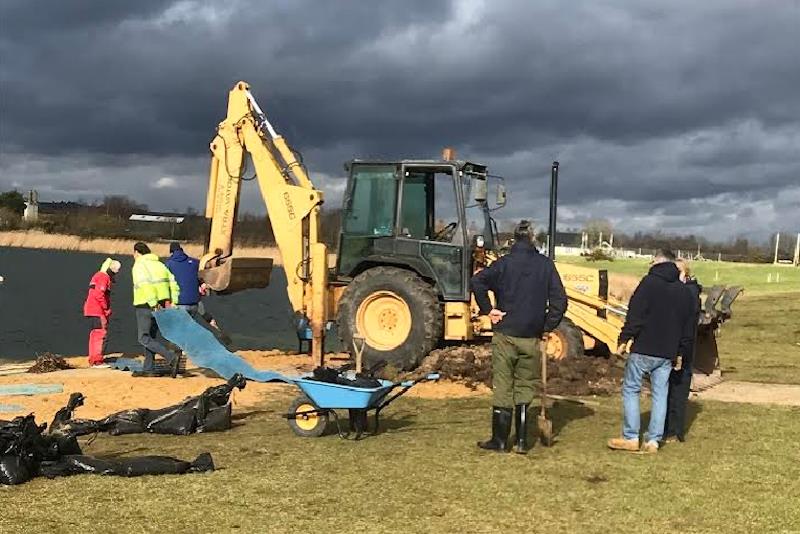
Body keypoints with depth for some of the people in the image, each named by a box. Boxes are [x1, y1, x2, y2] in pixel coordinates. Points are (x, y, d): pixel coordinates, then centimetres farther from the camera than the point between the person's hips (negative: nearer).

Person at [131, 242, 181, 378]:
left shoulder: (139, 265, -5)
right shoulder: (159, 264, 17)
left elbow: (146, 285, -22)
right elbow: (173, 283, 9)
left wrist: (154, 304, -27)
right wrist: (173, 303, 3)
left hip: (146, 306, -8)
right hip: (162, 306, 8)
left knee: (144, 338, -3)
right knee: (152, 338, 15)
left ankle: (172, 358, -18)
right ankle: (148, 369, 17)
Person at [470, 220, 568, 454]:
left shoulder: (504, 263, -3)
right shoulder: (546, 264, 2)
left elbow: (477, 281, -17)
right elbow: (559, 300, -1)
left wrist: (487, 310, -8)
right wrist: (548, 327, 6)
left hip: (505, 335, -2)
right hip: (531, 338, 2)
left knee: (502, 389, 5)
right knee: (524, 389, 12)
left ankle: (500, 441, 9)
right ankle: (521, 441, 12)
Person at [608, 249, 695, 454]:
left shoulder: (650, 282, -8)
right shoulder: (683, 292, 12)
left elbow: (635, 315, -15)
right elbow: (687, 328, 15)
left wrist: (624, 339, -11)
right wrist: (680, 352, 19)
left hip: (643, 349, -6)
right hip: (667, 353, 6)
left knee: (631, 389, 4)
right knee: (660, 394, 10)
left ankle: (631, 437, 3)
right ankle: (653, 440, 9)